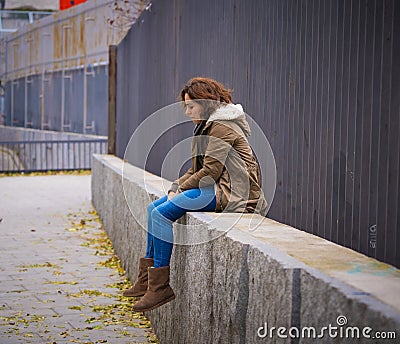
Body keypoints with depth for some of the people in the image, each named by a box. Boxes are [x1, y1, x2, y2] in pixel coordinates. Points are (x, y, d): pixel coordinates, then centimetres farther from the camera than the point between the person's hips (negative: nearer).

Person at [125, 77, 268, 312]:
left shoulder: (221, 127, -12)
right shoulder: (208, 125, 21)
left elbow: (211, 171, -19)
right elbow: (198, 169, 20)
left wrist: (181, 189, -10)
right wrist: (176, 186, 4)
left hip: (232, 191, -11)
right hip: (213, 187, 11)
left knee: (162, 213, -20)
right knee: (153, 209, 7)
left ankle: (160, 286, -15)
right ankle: (147, 278, 8)